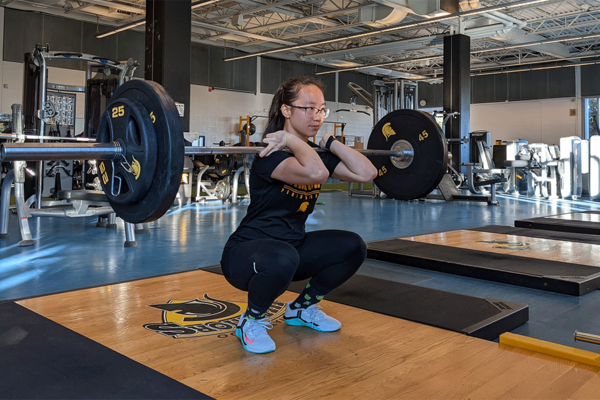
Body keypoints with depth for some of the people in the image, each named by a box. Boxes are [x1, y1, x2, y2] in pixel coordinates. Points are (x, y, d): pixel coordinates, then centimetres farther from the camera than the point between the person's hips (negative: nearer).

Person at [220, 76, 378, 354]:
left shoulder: (317, 155, 2)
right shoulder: (271, 155, -22)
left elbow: (367, 172, -10)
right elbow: (316, 174, -43)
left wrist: (329, 142, -8)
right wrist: (291, 139, -28)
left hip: (292, 245, 8)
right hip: (245, 254, -7)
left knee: (352, 247, -6)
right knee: (282, 258, -40)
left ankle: (302, 308, 15)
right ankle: (251, 321, -7)